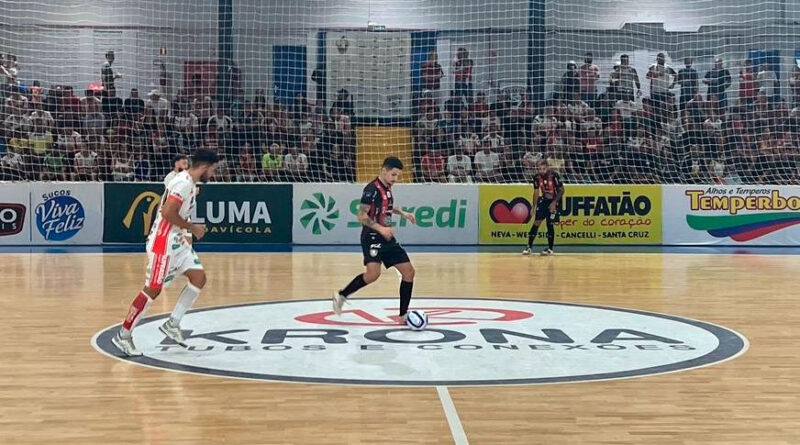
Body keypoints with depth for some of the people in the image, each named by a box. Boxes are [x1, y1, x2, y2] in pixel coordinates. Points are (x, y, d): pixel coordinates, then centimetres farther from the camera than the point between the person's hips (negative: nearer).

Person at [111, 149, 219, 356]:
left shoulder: (189, 182, 14)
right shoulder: (184, 182, -17)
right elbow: (168, 212, -26)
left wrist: (190, 228, 14)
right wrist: (191, 227, -15)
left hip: (176, 240, 10)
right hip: (163, 240, -10)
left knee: (198, 278, 4)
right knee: (153, 289, -6)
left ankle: (172, 324, 12)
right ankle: (123, 336, 3)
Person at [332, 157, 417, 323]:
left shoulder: (387, 188, 12)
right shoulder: (372, 189, -14)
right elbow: (361, 215, -20)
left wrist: (402, 213, 23)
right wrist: (381, 229, -26)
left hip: (388, 238, 9)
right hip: (372, 238, -9)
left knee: (408, 271, 2)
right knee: (373, 273, -27)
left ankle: (403, 315, 11)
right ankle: (341, 295, -4)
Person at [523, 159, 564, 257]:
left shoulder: (554, 175, -19)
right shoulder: (537, 177, -5)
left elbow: (561, 190, -13)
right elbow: (536, 192, 8)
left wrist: (554, 202, -19)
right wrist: (533, 207, 7)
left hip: (553, 201, -4)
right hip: (543, 200, 4)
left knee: (550, 224, -5)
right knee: (536, 222, -1)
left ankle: (550, 249, 8)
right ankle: (529, 247, 4)